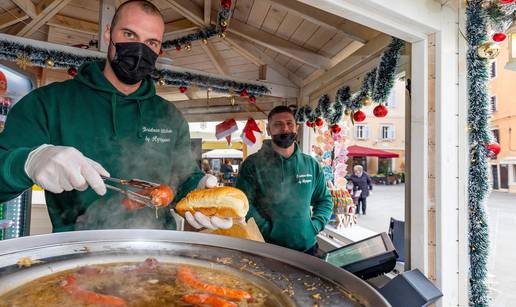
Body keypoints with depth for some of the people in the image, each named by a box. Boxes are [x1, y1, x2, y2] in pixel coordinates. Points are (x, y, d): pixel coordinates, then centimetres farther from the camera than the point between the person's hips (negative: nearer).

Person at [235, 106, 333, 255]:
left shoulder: (311, 164, 4)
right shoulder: (253, 164, -9)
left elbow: (324, 200, 12)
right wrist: (267, 230, -19)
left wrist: (315, 226, -2)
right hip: (266, 249, -3)